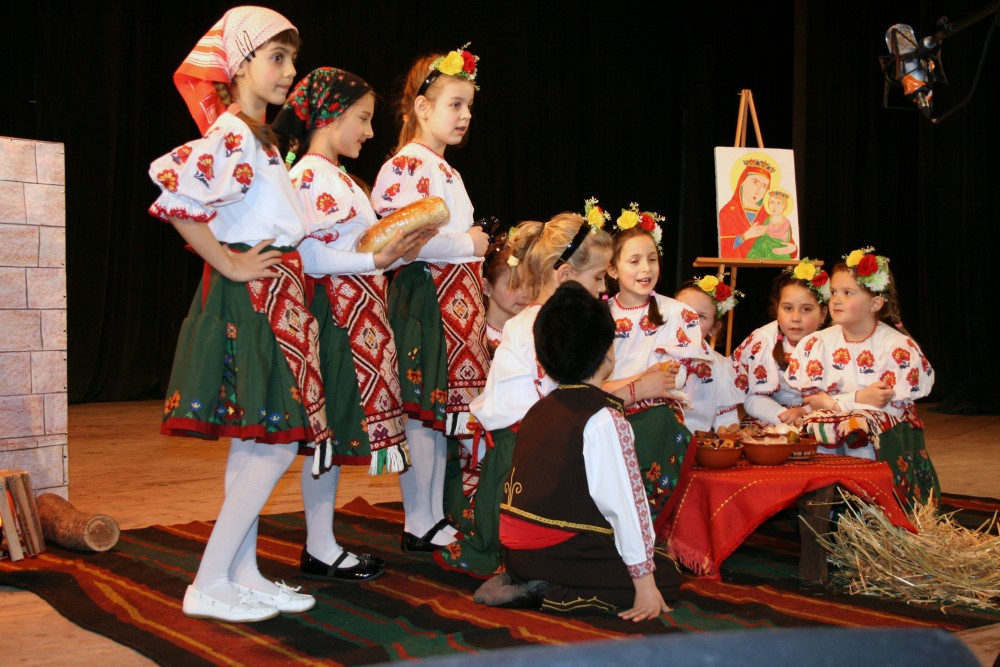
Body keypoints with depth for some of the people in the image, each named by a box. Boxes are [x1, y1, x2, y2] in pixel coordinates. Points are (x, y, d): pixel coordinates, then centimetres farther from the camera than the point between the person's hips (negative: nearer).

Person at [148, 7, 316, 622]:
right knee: (277, 444, -9)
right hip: (253, 296, -10)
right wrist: (229, 265, -21)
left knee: (255, 444, 11)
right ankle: (209, 584, -1)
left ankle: (244, 575, 19)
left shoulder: (259, 139, 16)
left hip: (275, 298, 10)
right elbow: (174, 194, -29)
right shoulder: (231, 136, -15)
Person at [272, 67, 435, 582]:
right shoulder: (308, 176, -10)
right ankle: (319, 550, 3)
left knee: (339, 426, 9)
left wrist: (399, 250, 8)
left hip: (357, 315, 10)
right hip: (332, 312, -10)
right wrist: (377, 259, -22)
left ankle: (323, 545, 15)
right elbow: (313, 257, -18)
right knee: (329, 427, -5)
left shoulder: (338, 177, 20)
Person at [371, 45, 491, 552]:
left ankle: (438, 517, 19)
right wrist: (467, 244, -13)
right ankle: (418, 525, 4)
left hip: (457, 304, 10)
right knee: (420, 410, -4)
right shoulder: (405, 166, -11)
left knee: (443, 409, 11)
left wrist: (475, 246, 9)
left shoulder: (444, 170, 20)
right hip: (423, 301, -10)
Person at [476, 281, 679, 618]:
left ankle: (520, 579, 5)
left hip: (516, 549, 8)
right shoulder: (606, 419, -13)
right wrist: (645, 583, -12)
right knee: (667, 575, 4)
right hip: (561, 550, -8)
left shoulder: (539, 409, 12)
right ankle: (553, 595, -10)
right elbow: (626, 503, -15)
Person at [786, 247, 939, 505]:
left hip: (885, 439, -2)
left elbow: (892, 407, -11)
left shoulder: (899, 347, -5)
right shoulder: (817, 343, 3)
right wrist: (859, 398, -17)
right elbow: (810, 399, -3)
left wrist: (832, 401, -15)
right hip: (829, 439, 2)